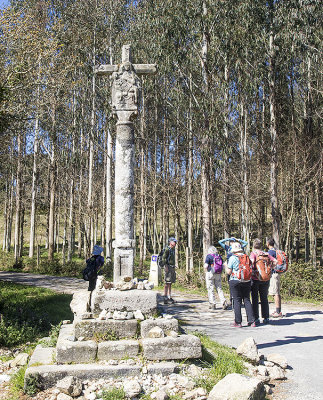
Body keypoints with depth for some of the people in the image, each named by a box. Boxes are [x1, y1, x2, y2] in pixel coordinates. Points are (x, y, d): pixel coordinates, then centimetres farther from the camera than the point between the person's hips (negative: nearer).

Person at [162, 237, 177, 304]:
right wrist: (165, 267, -24)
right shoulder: (167, 249, -11)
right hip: (168, 267, -9)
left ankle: (169, 298, 14)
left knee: (170, 283, 10)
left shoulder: (173, 250, 18)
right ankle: (165, 299, -8)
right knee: (167, 283, -9)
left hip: (172, 268, 9)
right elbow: (163, 258, -18)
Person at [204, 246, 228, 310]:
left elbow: (205, 266, -15)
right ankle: (224, 302, -4)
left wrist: (206, 271, 2)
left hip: (210, 273, -4)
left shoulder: (209, 256, -7)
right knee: (219, 288, 10)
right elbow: (223, 266, 11)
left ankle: (212, 304, 4)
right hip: (218, 274, 5)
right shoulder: (219, 256, 9)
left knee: (210, 289, 4)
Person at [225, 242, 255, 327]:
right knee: (247, 300, 10)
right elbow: (250, 270, 10)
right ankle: (252, 321, 9)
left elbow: (229, 272, -7)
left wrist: (225, 266, 11)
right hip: (247, 281, 5)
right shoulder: (247, 257, 6)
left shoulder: (232, 258, -8)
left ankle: (238, 322, 3)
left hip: (235, 281, -4)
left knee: (237, 301, 1)